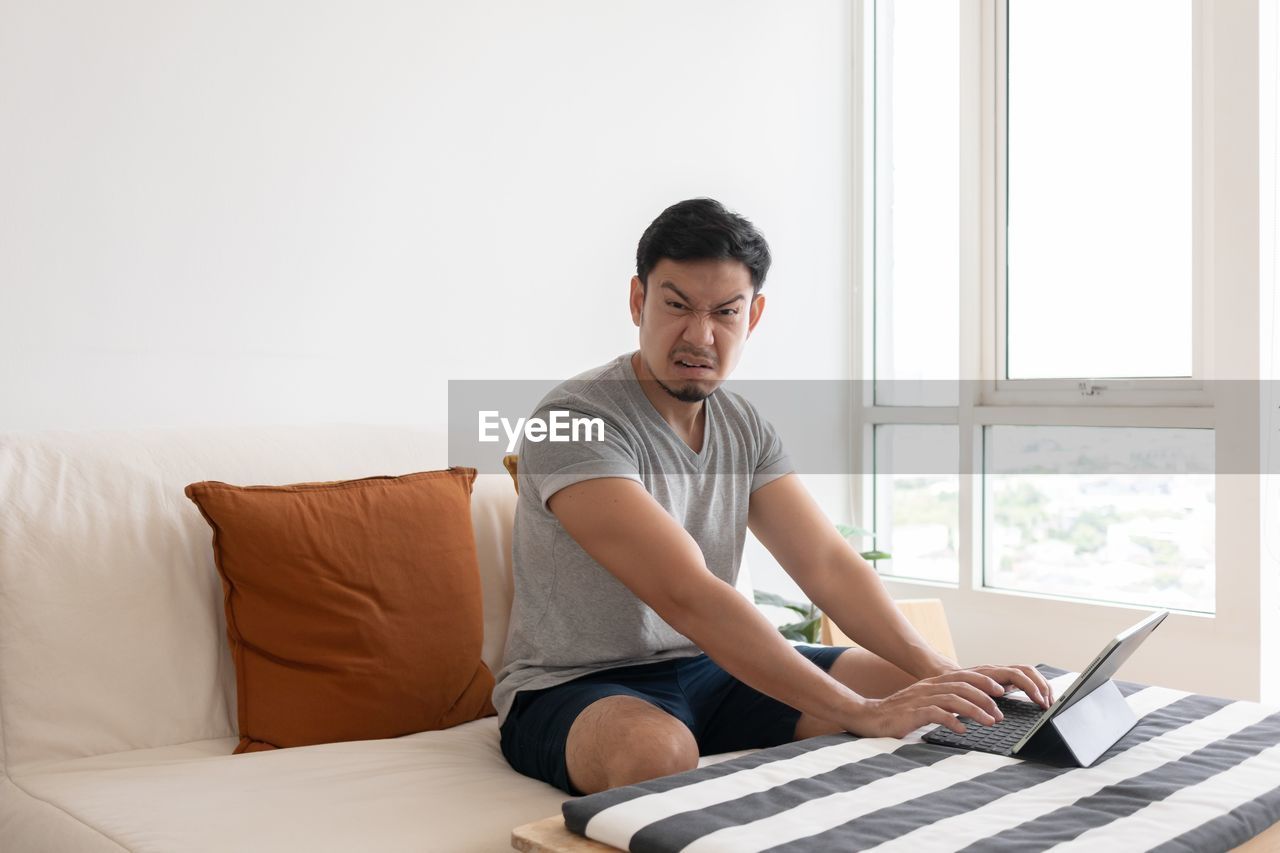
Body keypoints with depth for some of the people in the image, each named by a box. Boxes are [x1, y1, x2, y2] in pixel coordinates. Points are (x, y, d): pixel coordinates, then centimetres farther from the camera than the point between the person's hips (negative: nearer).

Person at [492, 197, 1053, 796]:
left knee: (905, 685, -4)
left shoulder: (744, 427, 5)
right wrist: (862, 714, -35)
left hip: (708, 670, 7)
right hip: (574, 689, -7)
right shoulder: (576, 419, -21)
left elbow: (825, 563, -3)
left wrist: (940, 673, -20)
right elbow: (686, 596, -31)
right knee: (658, 749, -40)